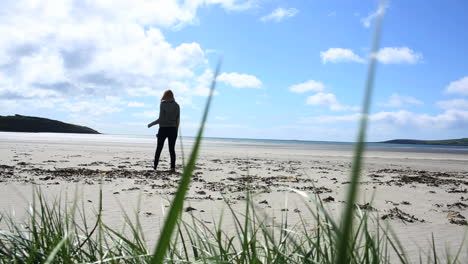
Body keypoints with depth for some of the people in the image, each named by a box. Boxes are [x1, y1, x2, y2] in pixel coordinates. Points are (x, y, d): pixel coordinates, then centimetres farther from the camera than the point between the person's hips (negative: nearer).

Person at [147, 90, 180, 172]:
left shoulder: (163, 104, -6)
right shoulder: (176, 105, 3)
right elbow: (178, 119, 3)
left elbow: (161, 118, -12)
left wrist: (151, 124, 0)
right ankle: (173, 167, -2)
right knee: (172, 149, 5)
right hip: (172, 129, 2)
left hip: (163, 129, -2)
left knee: (159, 148, 12)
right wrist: (176, 131, 11)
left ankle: (155, 166, 18)